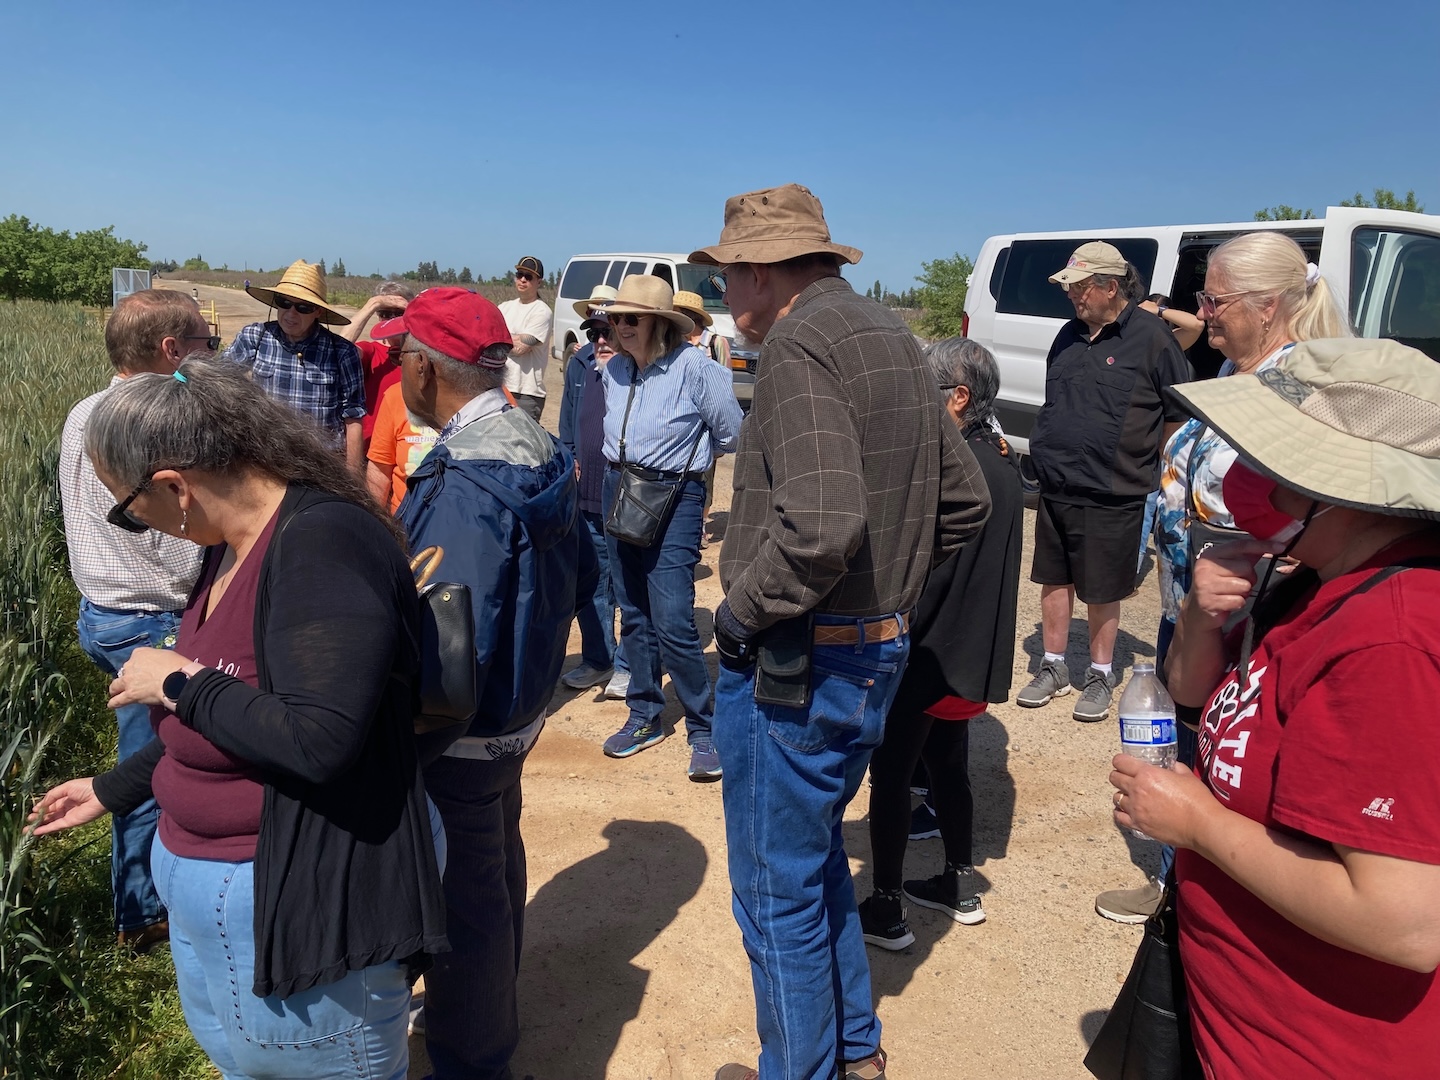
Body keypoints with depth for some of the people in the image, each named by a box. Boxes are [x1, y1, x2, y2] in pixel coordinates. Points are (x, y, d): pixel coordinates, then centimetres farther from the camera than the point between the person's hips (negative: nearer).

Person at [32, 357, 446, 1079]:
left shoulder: (323, 543, -25)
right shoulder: (235, 544, 4)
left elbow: (317, 741, -33)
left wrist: (179, 683, -20)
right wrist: (113, 790, 26)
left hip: (298, 905, -9)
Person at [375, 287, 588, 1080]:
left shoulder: (465, 479, -29)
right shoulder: (536, 445, -1)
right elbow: (576, 575, 9)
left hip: (462, 740, -9)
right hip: (516, 712, 10)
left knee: (463, 899, 9)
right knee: (498, 861, 27)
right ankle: (492, 1009, 50)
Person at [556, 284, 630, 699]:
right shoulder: (579, 363, 10)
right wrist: (570, 459, 9)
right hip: (586, 492, 6)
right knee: (590, 581, 15)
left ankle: (626, 665, 17)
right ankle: (596, 660, 30)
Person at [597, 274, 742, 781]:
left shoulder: (695, 367, -15)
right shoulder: (614, 370, 4)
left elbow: (732, 433, -6)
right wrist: (626, 464, 11)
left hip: (674, 498, -6)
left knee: (673, 621, -10)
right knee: (634, 616, 12)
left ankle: (704, 730, 4)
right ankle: (644, 717, 26)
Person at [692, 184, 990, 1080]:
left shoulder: (802, 343, -17)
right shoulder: (894, 337, 11)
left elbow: (821, 522, -32)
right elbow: (965, 497, 15)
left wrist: (742, 610, -16)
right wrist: (894, 589, 15)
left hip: (796, 665, -9)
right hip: (880, 652, 10)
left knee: (781, 890, 9)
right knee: (819, 858, 26)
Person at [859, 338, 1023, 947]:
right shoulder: (1000, 460, 7)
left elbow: (924, 572, -23)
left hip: (928, 652, -9)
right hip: (971, 653, 9)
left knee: (890, 774, 3)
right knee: (947, 765, 21)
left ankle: (885, 909, 14)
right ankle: (960, 886, 35)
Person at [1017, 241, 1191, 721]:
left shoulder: (1151, 336, -8)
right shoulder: (1070, 335, 11)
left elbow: (1179, 417, -3)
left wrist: (1162, 479, -3)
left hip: (1112, 497, -6)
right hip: (1055, 489, 6)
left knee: (1102, 592, 7)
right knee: (1054, 579, 13)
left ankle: (1100, 676, 23)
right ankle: (1053, 668, 27)